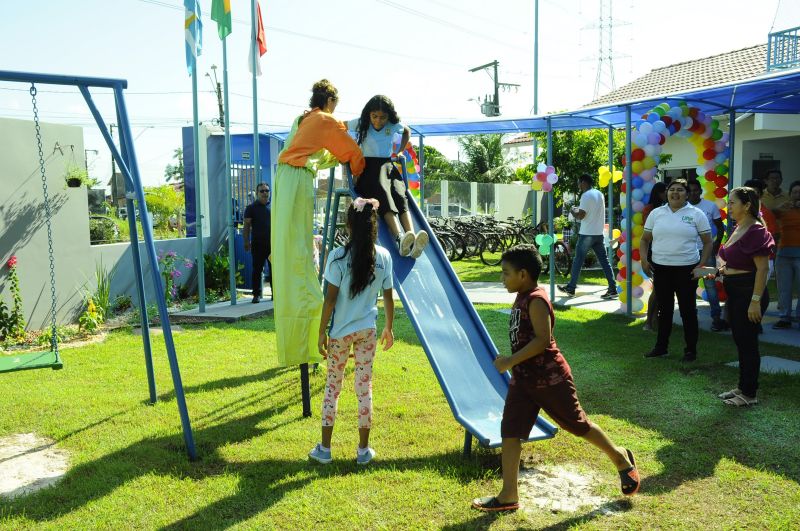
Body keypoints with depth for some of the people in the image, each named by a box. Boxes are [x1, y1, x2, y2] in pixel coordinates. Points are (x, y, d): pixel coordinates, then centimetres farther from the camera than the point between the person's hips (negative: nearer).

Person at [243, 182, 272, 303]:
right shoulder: (251, 208, 4)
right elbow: (246, 226, 1)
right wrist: (246, 242, -8)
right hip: (258, 244, -2)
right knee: (257, 270, -1)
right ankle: (256, 294, 4)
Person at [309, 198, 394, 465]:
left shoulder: (338, 256, -14)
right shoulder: (383, 256, -4)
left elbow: (330, 298, -13)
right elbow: (388, 296, 2)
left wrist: (322, 332, -4)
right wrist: (389, 328, 15)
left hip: (340, 330, -2)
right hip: (368, 330, 2)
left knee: (332, 386, 11)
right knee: (365, 387, 10)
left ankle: (324, 448, 18)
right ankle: (364, 450, 19)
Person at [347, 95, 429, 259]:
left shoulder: (393, 125, 9)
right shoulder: (361, 124, 3)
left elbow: (407, 131, 31)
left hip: (387, 165, 3)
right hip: (367, 167, -3)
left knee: (399, 195, -29)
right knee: (384, 195, -33)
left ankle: (411, 238, -50)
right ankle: (400, 239, -56)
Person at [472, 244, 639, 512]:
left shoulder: (536, 300, -20)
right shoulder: (522, 298, 8)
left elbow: (543, 339, -28)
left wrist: (511, 361, -26)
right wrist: (512, 363, 17)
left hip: (550, 378, -8)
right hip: (523, 379, 8)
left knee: (578, 425, 10)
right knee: (510, 432, 2)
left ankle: (620, 457, 35)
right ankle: (508, 495, 9)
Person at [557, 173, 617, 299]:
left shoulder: (586, 195, -14)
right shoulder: (599, 194, 12)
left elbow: (580, 216, -18)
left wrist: (573, 210, 2)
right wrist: (579, 208, 19)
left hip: (587, 234, -7)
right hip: (598, 233, 7)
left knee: (578, 260, 3)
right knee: (604, 261, 5)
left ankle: (571, 288, 11)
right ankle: (612, 289, 1)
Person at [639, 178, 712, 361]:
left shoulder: (696, 214, -1)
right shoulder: (656, 213, 7)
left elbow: (707, 243, 1)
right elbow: (645, 239, 12)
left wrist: (702, 265, -8)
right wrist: (644, 260, -1)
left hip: (686, 269, -3)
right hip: (660, 268, 3)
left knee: (688, 310, 4)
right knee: (664, 309, 12)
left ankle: (691, 350, 15)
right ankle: (661, 347, 22)